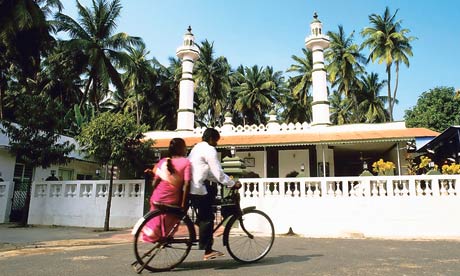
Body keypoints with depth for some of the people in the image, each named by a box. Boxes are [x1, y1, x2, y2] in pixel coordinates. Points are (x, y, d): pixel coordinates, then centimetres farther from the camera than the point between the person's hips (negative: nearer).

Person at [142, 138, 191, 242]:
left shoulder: (163, 161, 0)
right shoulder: (186, 162, -10)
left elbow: (154, 183, -3)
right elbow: (186, 184, -18)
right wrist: (183, 204, -14)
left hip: (157, 199, 3)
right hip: (173, 202, -2)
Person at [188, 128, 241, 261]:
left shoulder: (198, 147, 21)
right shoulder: (209, 150, -11)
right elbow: (219, 173, -15)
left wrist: (224, 181, 20)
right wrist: (233, 184, -4)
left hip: (190, 186, 10)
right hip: (198, 188, -10)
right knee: (207, 218, -2)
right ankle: (207, 251, 5)